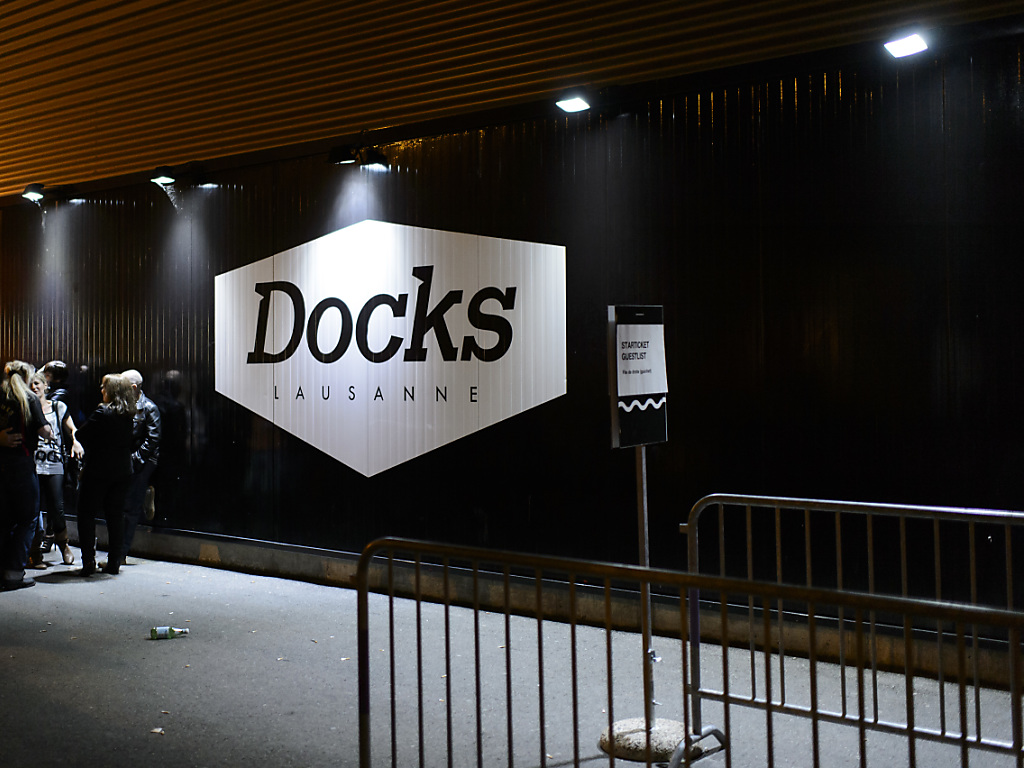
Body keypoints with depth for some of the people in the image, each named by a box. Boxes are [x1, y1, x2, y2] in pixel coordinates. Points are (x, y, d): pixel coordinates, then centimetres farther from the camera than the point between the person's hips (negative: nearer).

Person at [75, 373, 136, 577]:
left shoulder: (102, 413, -15)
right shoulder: (131, 416, 3)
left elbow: (81, 435, -12)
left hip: (97, 470, -6)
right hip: (123, 472, 6)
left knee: (87, 514, 5)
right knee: (115, 515, 11)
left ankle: (88, 562, -1)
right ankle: (114, 562, 12)